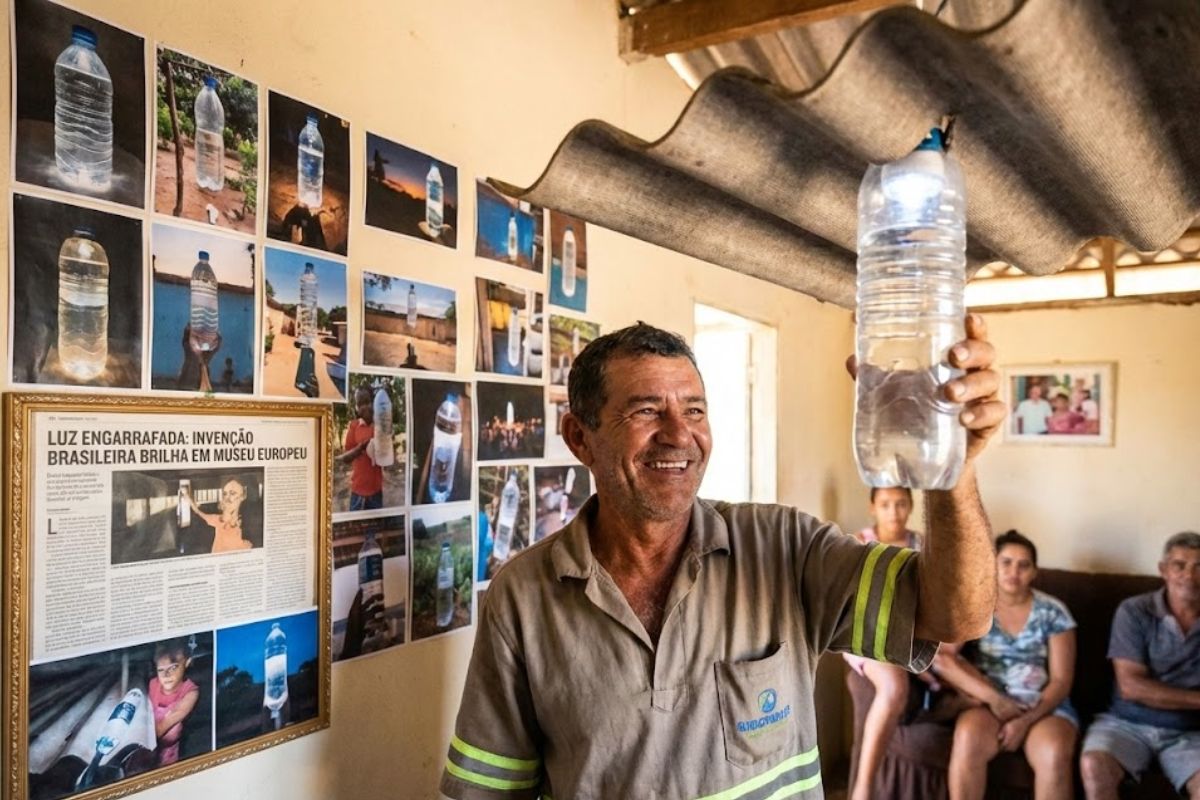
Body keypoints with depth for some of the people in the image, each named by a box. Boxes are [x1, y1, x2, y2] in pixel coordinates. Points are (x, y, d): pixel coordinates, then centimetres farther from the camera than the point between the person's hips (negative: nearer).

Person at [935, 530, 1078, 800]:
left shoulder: (1053, 612, 3)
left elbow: (1061, 680, -1)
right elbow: (940, 658, -10)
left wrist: (1026, 720, -16)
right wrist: (994, 697, -17)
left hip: (1044, 706, 1)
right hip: (988, 702, 0)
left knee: (1055, 754, -32)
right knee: (969, 738, -33)